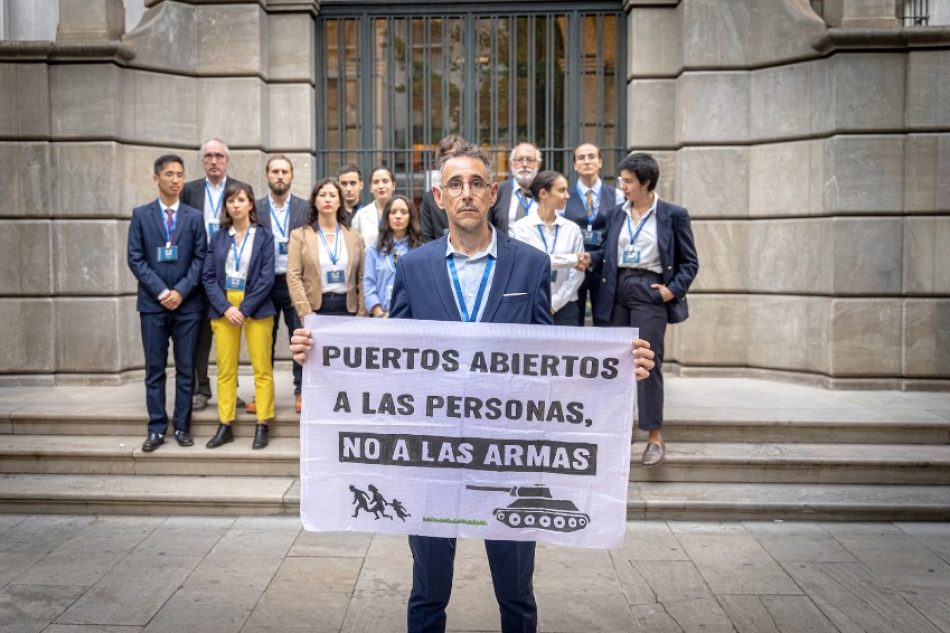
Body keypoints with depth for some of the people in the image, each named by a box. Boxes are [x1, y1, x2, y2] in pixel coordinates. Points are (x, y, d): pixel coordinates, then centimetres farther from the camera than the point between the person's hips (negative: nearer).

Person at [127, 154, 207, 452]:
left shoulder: (195, 216, 7)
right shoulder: (141, 214, 5)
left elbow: (200, 258, 1)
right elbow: (135, 258, 0)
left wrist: (181, 291, -10)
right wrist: (161, 291, -10)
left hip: (187, 303, 1)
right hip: (152, 302, 0)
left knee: (186, 368, 4)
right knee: (155, 369, 4)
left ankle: (182, 426, 12)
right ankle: (157, 429, 10)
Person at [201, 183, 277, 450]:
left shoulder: (264, 236, 0)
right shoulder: (218, 238, 8)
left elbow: (266, 278, -6)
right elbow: (208, 276, 3)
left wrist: (244, 309, -13)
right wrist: (226, 308, -10)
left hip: (256, 308, -2)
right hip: (223, 309, 3)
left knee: (262, 369, -1)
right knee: (225, 369, 5)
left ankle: (262, 426, 6)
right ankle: (225, 426, 12)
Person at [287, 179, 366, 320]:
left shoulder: (354, 237, 12)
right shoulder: (299, 235, 5)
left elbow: (361, 278, 8)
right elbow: (293, 276, -3)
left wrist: (362, 314, -2)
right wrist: (306, 313, -13)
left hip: (347, 308, 2)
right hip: (315, 308, -2)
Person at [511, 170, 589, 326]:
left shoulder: (572, 229, 3)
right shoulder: (521, 227, -4)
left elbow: (577, 272, 0)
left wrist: (555, 303, -7)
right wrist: (571, 259, -14)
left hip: (564, 307, 2)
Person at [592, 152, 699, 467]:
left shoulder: (673, 215, -2)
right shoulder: (618, 213, 10)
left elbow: (690, 262, 1)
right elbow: (606, 251, 10)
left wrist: (673, 289, -11)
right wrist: (589, 257, -9)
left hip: (650, 292, -5)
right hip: (618, 291, 5)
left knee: (648, 363, -5)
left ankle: (655, 438, 5)